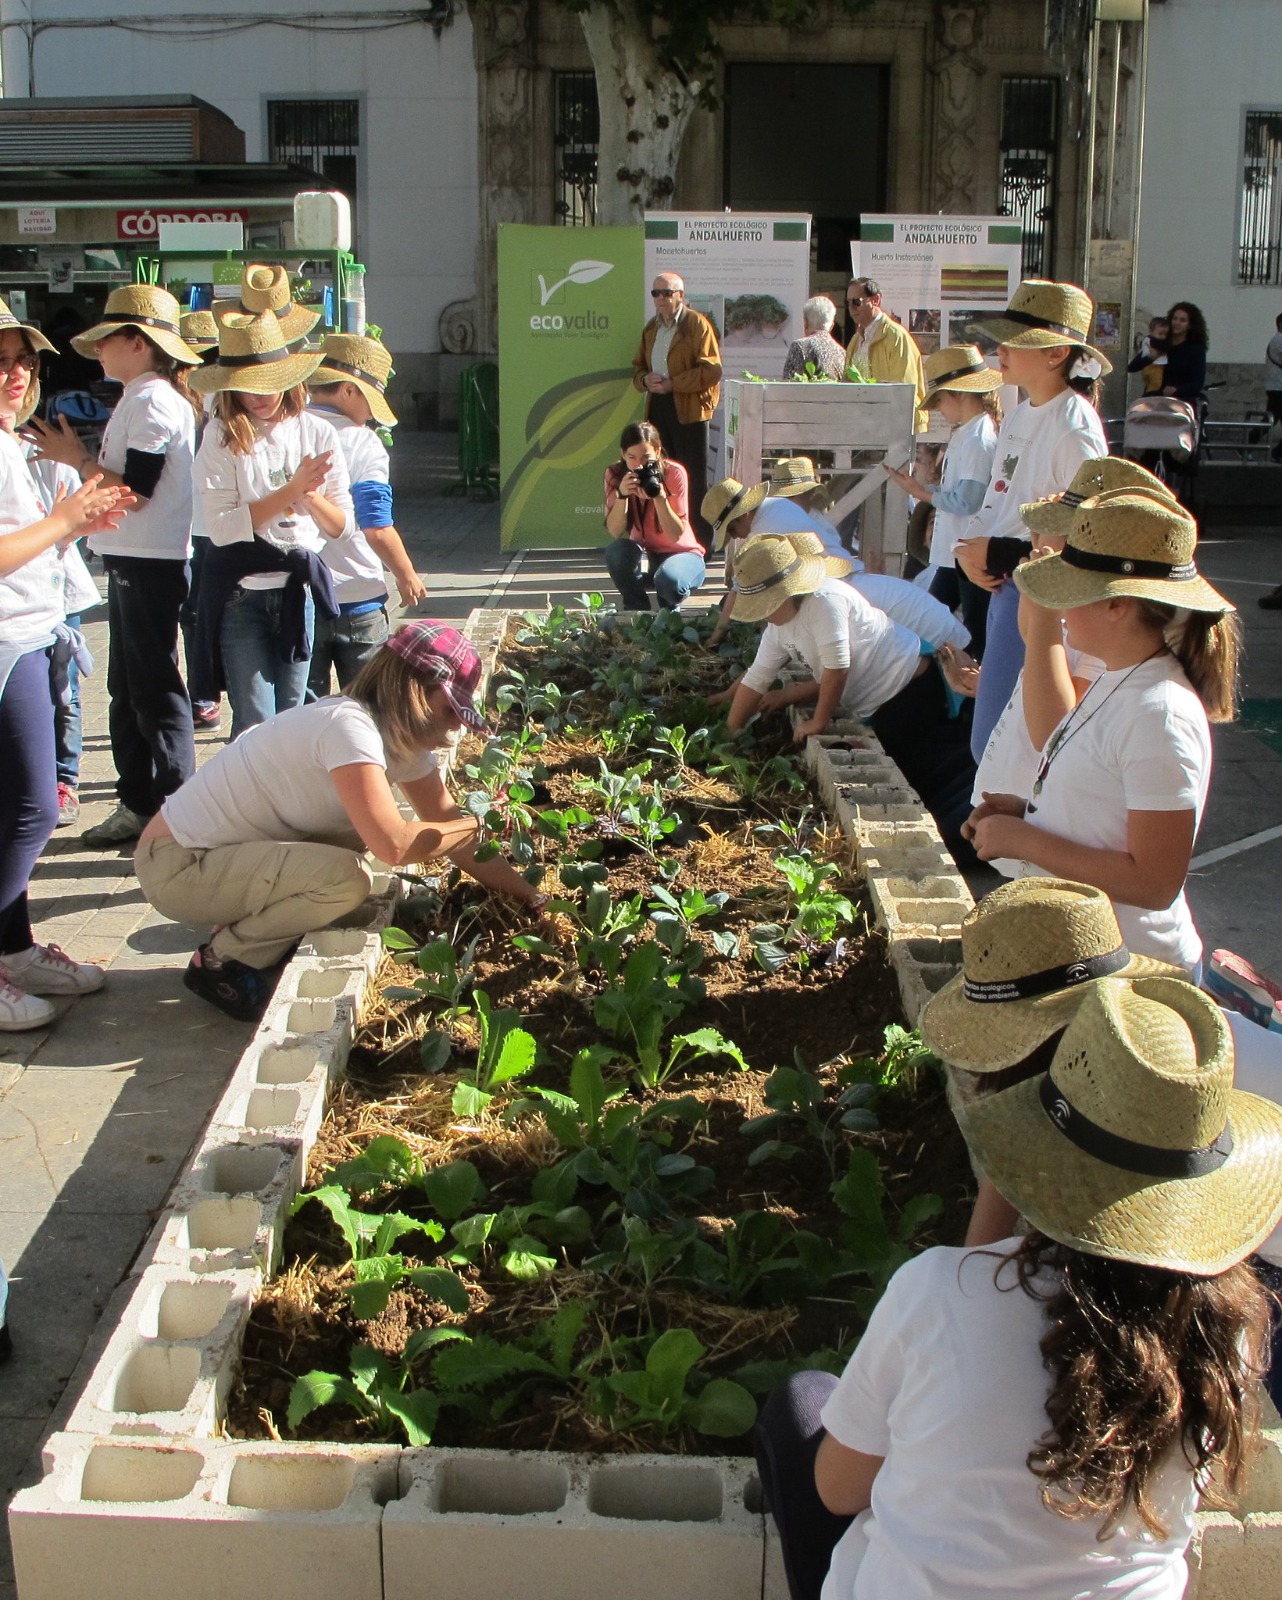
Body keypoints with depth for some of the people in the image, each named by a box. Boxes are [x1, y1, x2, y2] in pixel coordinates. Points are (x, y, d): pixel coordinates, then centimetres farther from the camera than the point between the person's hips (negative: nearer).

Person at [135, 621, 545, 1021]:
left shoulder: (402, 735, 2)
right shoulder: (350, 727, -26)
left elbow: (445, 819, 7)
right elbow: (394, 846, -33)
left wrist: (523, 892, 2)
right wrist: (479, 826, -19)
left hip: (222, 848, 9)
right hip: (175, 866, -9)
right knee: (345, 877, -25)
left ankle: (253, 924, 12)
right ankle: (221, 959, -4)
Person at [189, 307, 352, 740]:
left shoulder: (316, 433, 4)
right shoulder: (221, 436, -5)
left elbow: (344, 526, 5)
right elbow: (220, 526, -15)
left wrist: (310, 495, -15)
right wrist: (290, 491, -18)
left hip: (299, 591, 3)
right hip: (241, 594, -3)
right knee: (255, 725, -4)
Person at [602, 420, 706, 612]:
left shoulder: (674, 473, -18)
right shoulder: (615, 474, -11)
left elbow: (676, 535, -23)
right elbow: (614, 532, -20)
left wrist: (659, 496, -35)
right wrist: (622, 494, -34)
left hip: (680, 553, -2)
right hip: (644, 553, 3)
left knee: (668, 580, -36)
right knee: (616, 550, -31)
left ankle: (669, 611, 3)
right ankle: (637, 610, -6)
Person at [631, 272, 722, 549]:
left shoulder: (697, 324, -6)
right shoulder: (651, 327, 17)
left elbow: (711, 370, -14)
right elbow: (638, 366, 23)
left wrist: (672, 384, -17)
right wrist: (645, 379, -1)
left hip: (689, 409, -7)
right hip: (658, 408, 7)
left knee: (693, 479, -4)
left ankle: (701, 543, 1)